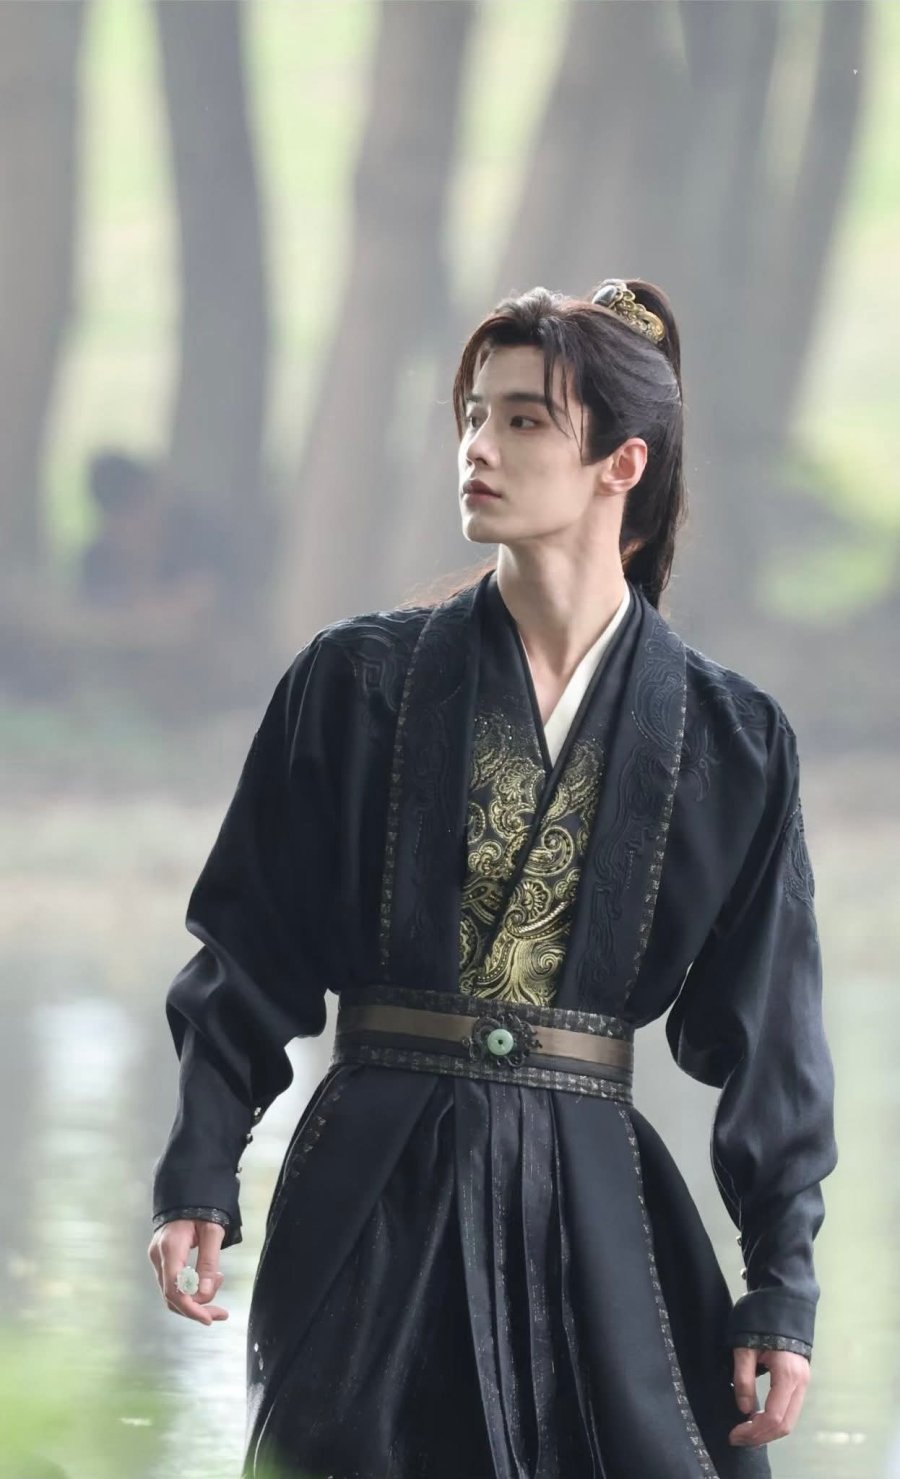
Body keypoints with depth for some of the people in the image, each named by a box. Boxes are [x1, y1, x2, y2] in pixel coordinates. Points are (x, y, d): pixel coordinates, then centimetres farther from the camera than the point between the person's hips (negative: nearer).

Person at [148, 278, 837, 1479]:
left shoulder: (732, 739, 5)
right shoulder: (356, 683, 4)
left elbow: (763, 1031, 6)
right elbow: (251, 952, 5)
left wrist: (783, 1287, 2)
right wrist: (198, 1178, -4)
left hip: (597, 1204, 0)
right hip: (375, 1190, 0)